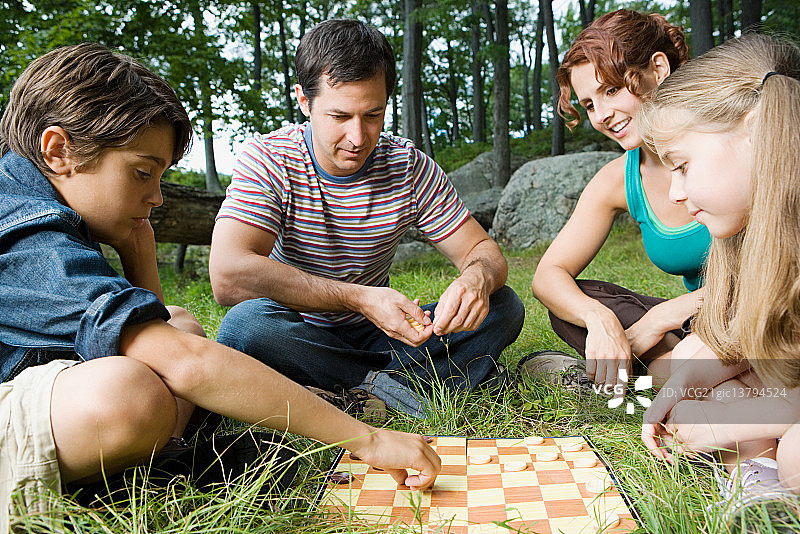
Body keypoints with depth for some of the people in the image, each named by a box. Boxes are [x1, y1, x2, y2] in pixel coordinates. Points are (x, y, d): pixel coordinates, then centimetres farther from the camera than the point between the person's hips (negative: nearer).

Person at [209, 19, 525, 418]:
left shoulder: (409, 165, -6)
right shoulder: (268, 159, -15)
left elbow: (484, 251, -3)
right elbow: (228, 275, -30)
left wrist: (477, 278, -29)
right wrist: (358, 298, -36)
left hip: (375, 335, 3)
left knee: (504, 307, -12)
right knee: (246, 325, -36)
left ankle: (365, 393, -23)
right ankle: (396, 384, -20)